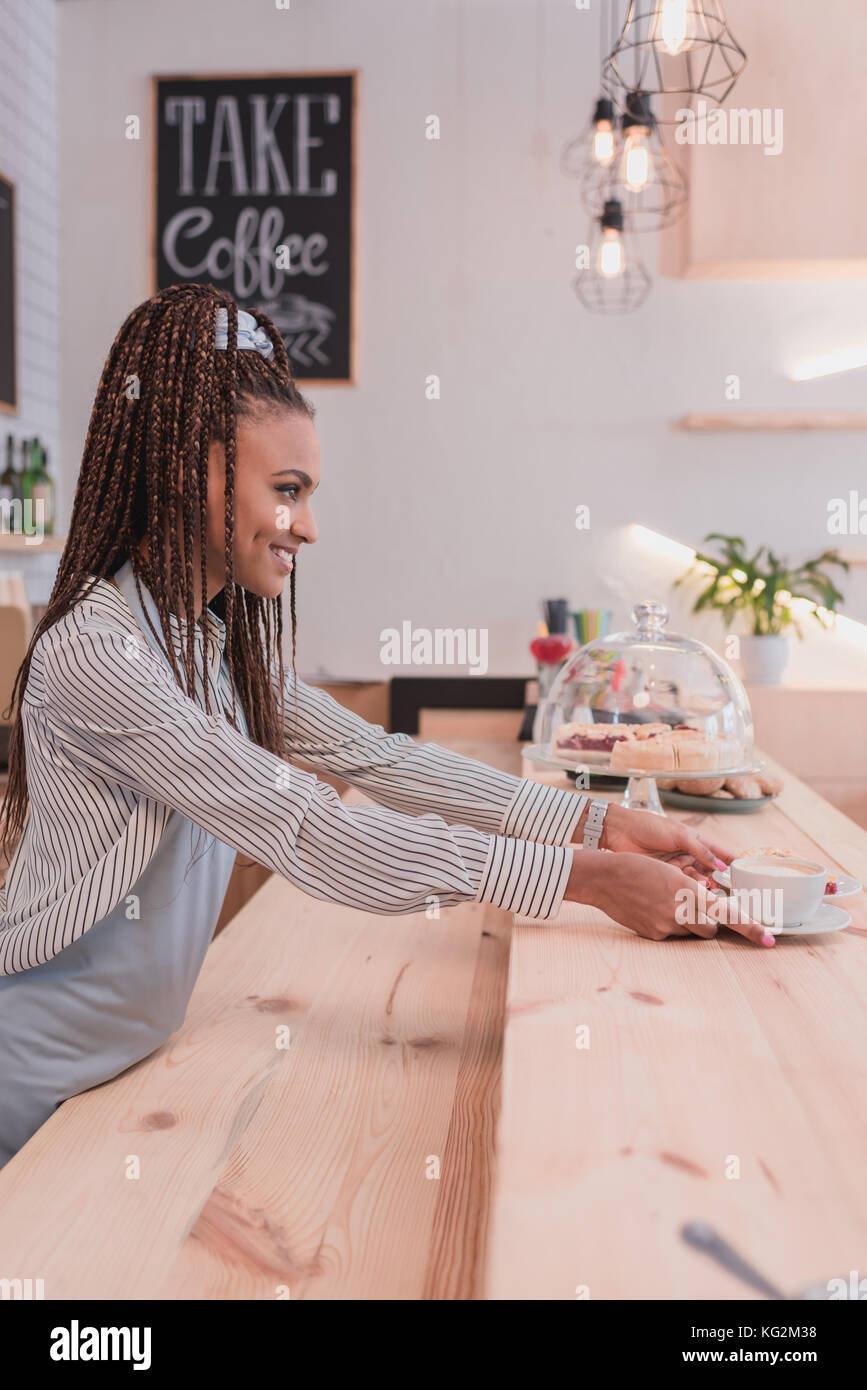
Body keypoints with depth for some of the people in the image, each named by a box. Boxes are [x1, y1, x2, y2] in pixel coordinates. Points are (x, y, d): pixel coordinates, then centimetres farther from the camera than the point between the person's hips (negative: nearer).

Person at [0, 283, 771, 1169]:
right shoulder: (96, 651, -25)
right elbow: (305, 834, -30)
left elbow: (373, 757, 0)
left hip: (139, 1050, 8)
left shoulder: (219, 638, 3)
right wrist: (584, 878, -28)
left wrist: (599, 823, -8)